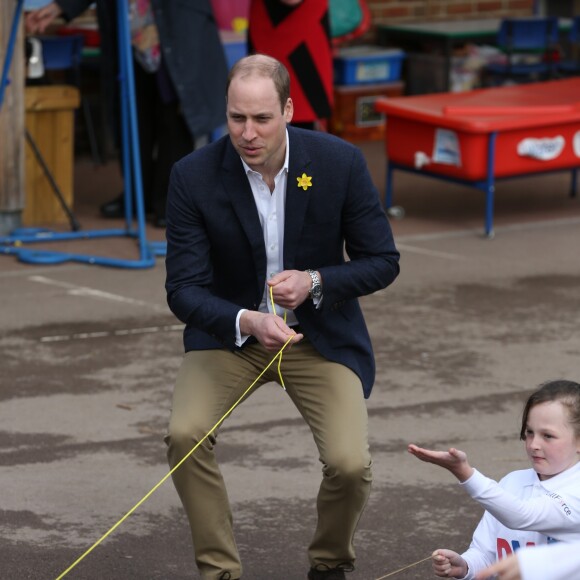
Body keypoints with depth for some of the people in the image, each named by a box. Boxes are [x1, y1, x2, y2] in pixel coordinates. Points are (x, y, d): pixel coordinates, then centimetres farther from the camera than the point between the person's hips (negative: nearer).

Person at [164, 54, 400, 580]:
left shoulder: (341, 163, -15)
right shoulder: (195, 176, -15)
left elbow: (383, 262, -5)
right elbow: (184, 289, -14)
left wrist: (315, 282, -23)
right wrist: (247, 321, -34)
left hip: (320, 334, 0)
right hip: (229, 333, 1)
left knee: (350, 464, -20)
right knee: (185, 433, -26)